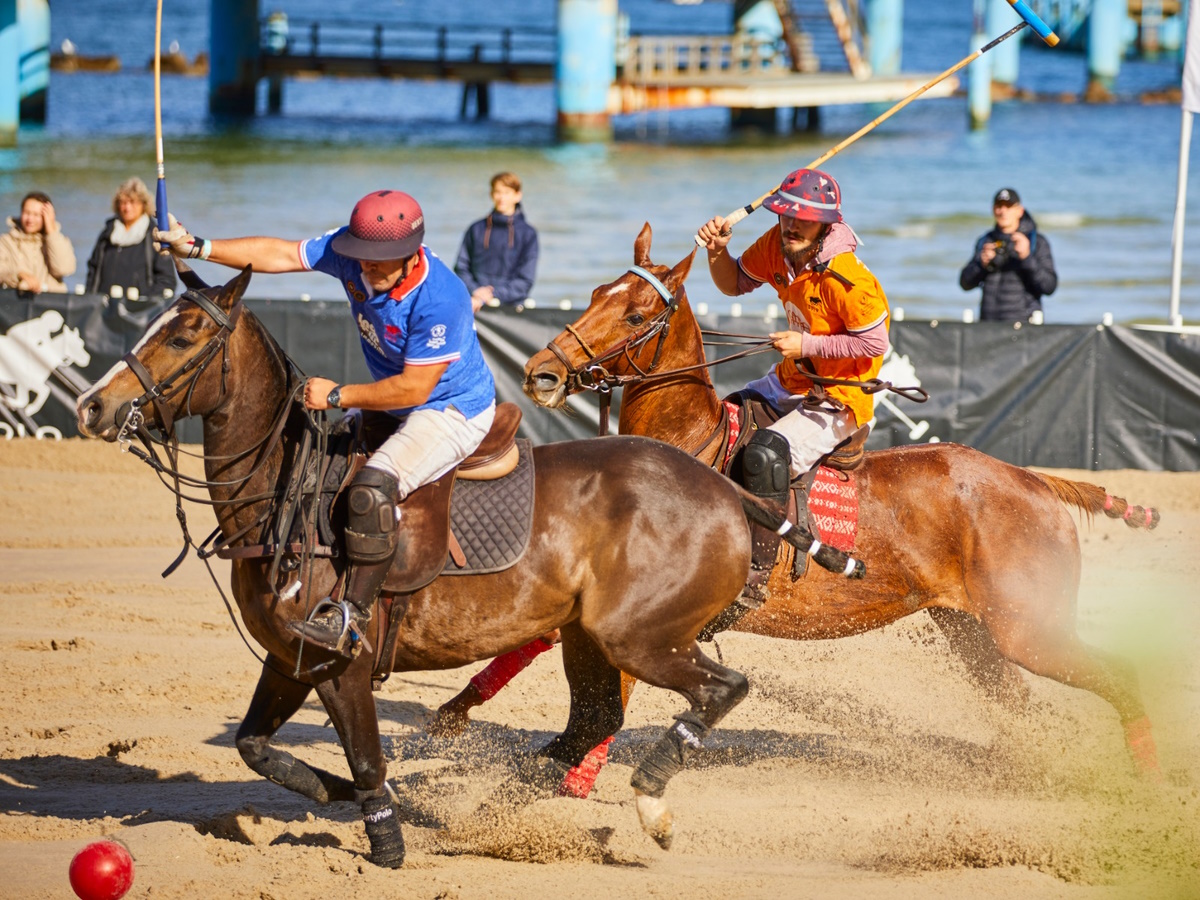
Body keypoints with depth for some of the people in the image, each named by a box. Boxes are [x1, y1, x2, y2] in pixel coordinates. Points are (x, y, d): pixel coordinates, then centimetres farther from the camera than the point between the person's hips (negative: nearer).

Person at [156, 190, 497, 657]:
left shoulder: (439, 299, -31)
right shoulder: (351, 252, -10)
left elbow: (414, 388, -27)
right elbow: (280, 254, -4)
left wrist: (339, 396, -21)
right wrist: (199, 248, -10)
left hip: (454, 413, -10)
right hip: (397, 409, 10)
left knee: (373, 486, -31)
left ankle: (352, 619, -30)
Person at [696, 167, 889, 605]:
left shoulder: (846, 278, -27)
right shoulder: (778, 245, -3)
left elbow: (874, 343, -21)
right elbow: (735, 283, 12)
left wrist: (807, 344, -24)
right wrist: (718, 250, -9)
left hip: (838, 400, -9)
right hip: (790, 383, 9)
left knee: (766, 453, -33)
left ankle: (757, 574, -32)